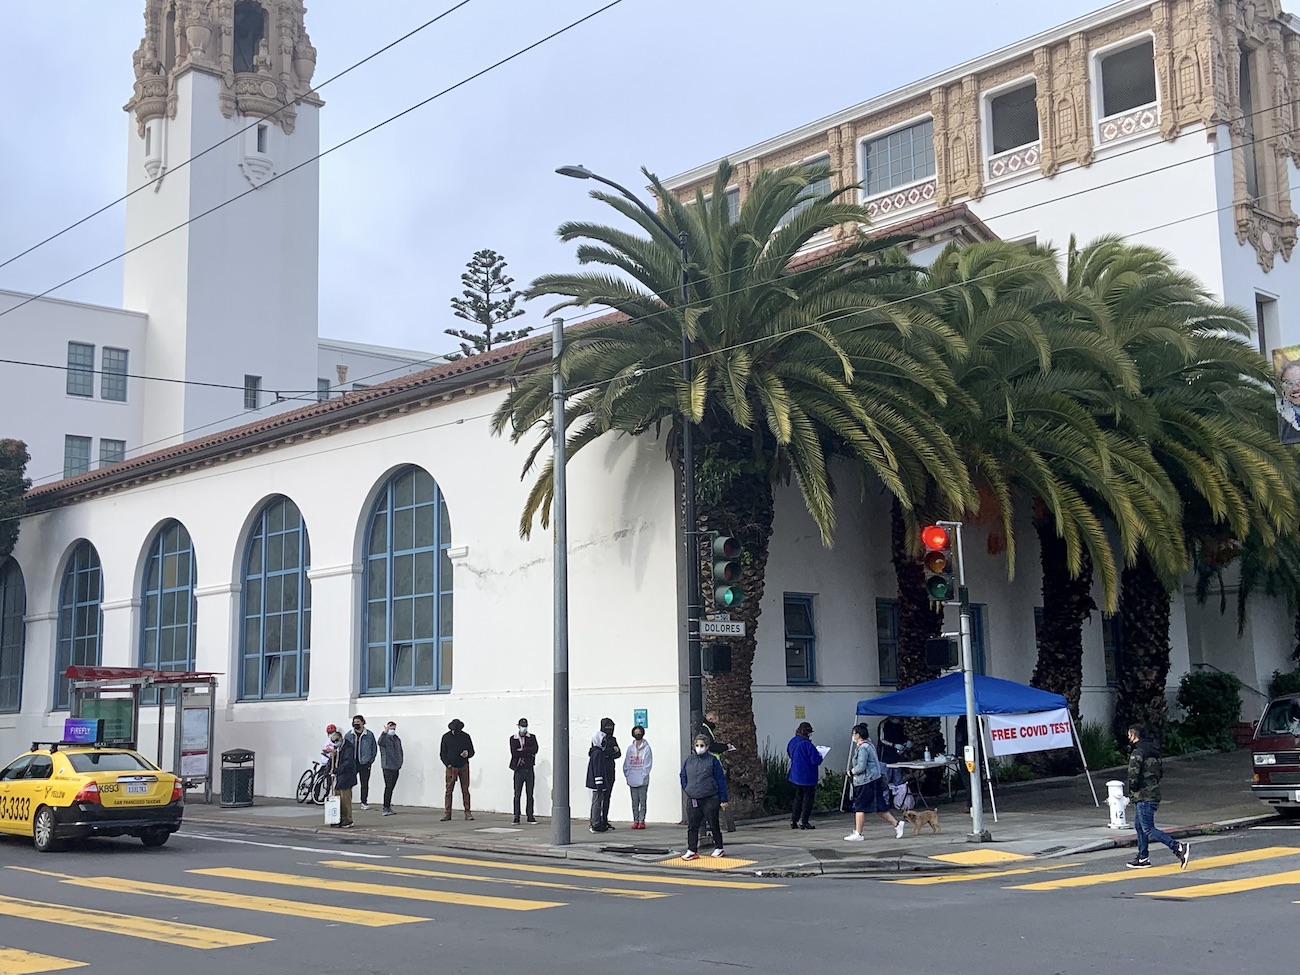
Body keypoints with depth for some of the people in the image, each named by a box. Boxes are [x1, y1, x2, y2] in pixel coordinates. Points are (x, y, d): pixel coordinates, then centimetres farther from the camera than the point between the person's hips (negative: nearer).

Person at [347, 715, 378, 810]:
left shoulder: (369, 734, 2)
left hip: (364, 764, 0)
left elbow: (374, 748, 6)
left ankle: (364, 802, 16)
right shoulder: (349, 735, 5)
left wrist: (371, 760, -1)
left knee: (365, 784, 6)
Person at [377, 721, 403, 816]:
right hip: (387, 767, -7)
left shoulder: (397, 739, 16)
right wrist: (385, 732, -43)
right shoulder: (385, 738, -6)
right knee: (388, 787, -12)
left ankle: (388, 806, 16)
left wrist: (400, 763, 13)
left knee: (391, 787, 9)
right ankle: (386, 809, -12)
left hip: (396, 768, 7)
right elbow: (380, 743, -31)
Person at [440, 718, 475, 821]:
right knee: (449, 790, -3)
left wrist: (467, 754, -14)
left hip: (464, 766, 0)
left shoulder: (466, 737, 2)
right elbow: (442, 753, 5)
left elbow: (472, 752, 9)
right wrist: (448, 764, -8)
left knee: (465, 790, 1)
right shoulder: (446, 737, 2)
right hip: (451, 767, 0)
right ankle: (447, 813, -1)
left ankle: (467, 812, 3)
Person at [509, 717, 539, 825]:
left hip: (529, 769, 1)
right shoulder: (513, 738, 6)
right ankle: (516, 817, 0)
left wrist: (522, 750, -11)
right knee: (517, 794, -4)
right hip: (518, 769, -1)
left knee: (530, 794, 5)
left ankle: (530, 816, 10)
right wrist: (528, 752, -8)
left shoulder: (532, 737, 10)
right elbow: (514, 753, -9)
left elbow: (535, 749, -8)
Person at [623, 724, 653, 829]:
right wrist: (627, 775, 0)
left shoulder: (646, 748, -1)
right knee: (634, 801, 6)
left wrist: (643, 776, -12)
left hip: (642, 780, -4)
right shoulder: (630, 748, 10)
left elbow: (647, 765, -5)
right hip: (632, 780, 4)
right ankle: (636, 820, 10)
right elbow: (626, 763, 11)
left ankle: (642, 821, 2)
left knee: (642, 801, -2)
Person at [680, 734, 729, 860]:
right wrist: (687, 789, 6)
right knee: (692, 826, 2)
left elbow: (721, 780, -2)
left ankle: (718, 848, 19)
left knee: (713, 825, 7)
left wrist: (723, 799, -5)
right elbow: (683, 776, 21)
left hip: (710, 799, -3)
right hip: (692, 800, 3)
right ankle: (692, 850, 8)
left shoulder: (712, 760, -3)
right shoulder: (688, 760, 9)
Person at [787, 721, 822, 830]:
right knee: (808, 798, 4)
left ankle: (793, 821, 16)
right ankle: (803, 822, 4)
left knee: (798, 797, 17)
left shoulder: (792, 742, 3)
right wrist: (819, 756, 1)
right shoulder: (807, 744, -22)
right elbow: (816, 760, -23)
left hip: (795, 775, 8)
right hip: (807, 776, -7)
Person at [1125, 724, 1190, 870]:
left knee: (1148, 829, -8)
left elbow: (1133, 775, -24)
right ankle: (1142, 858, 23)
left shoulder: (1137, 753, -16)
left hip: (1143, 797, -10)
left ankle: (1178, 848, -17)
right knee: (1139, 825, 18)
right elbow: (1161, 770, 20)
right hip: (1154, 793, 10)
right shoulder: (1153, 751, 13)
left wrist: (1133, 789, -7)